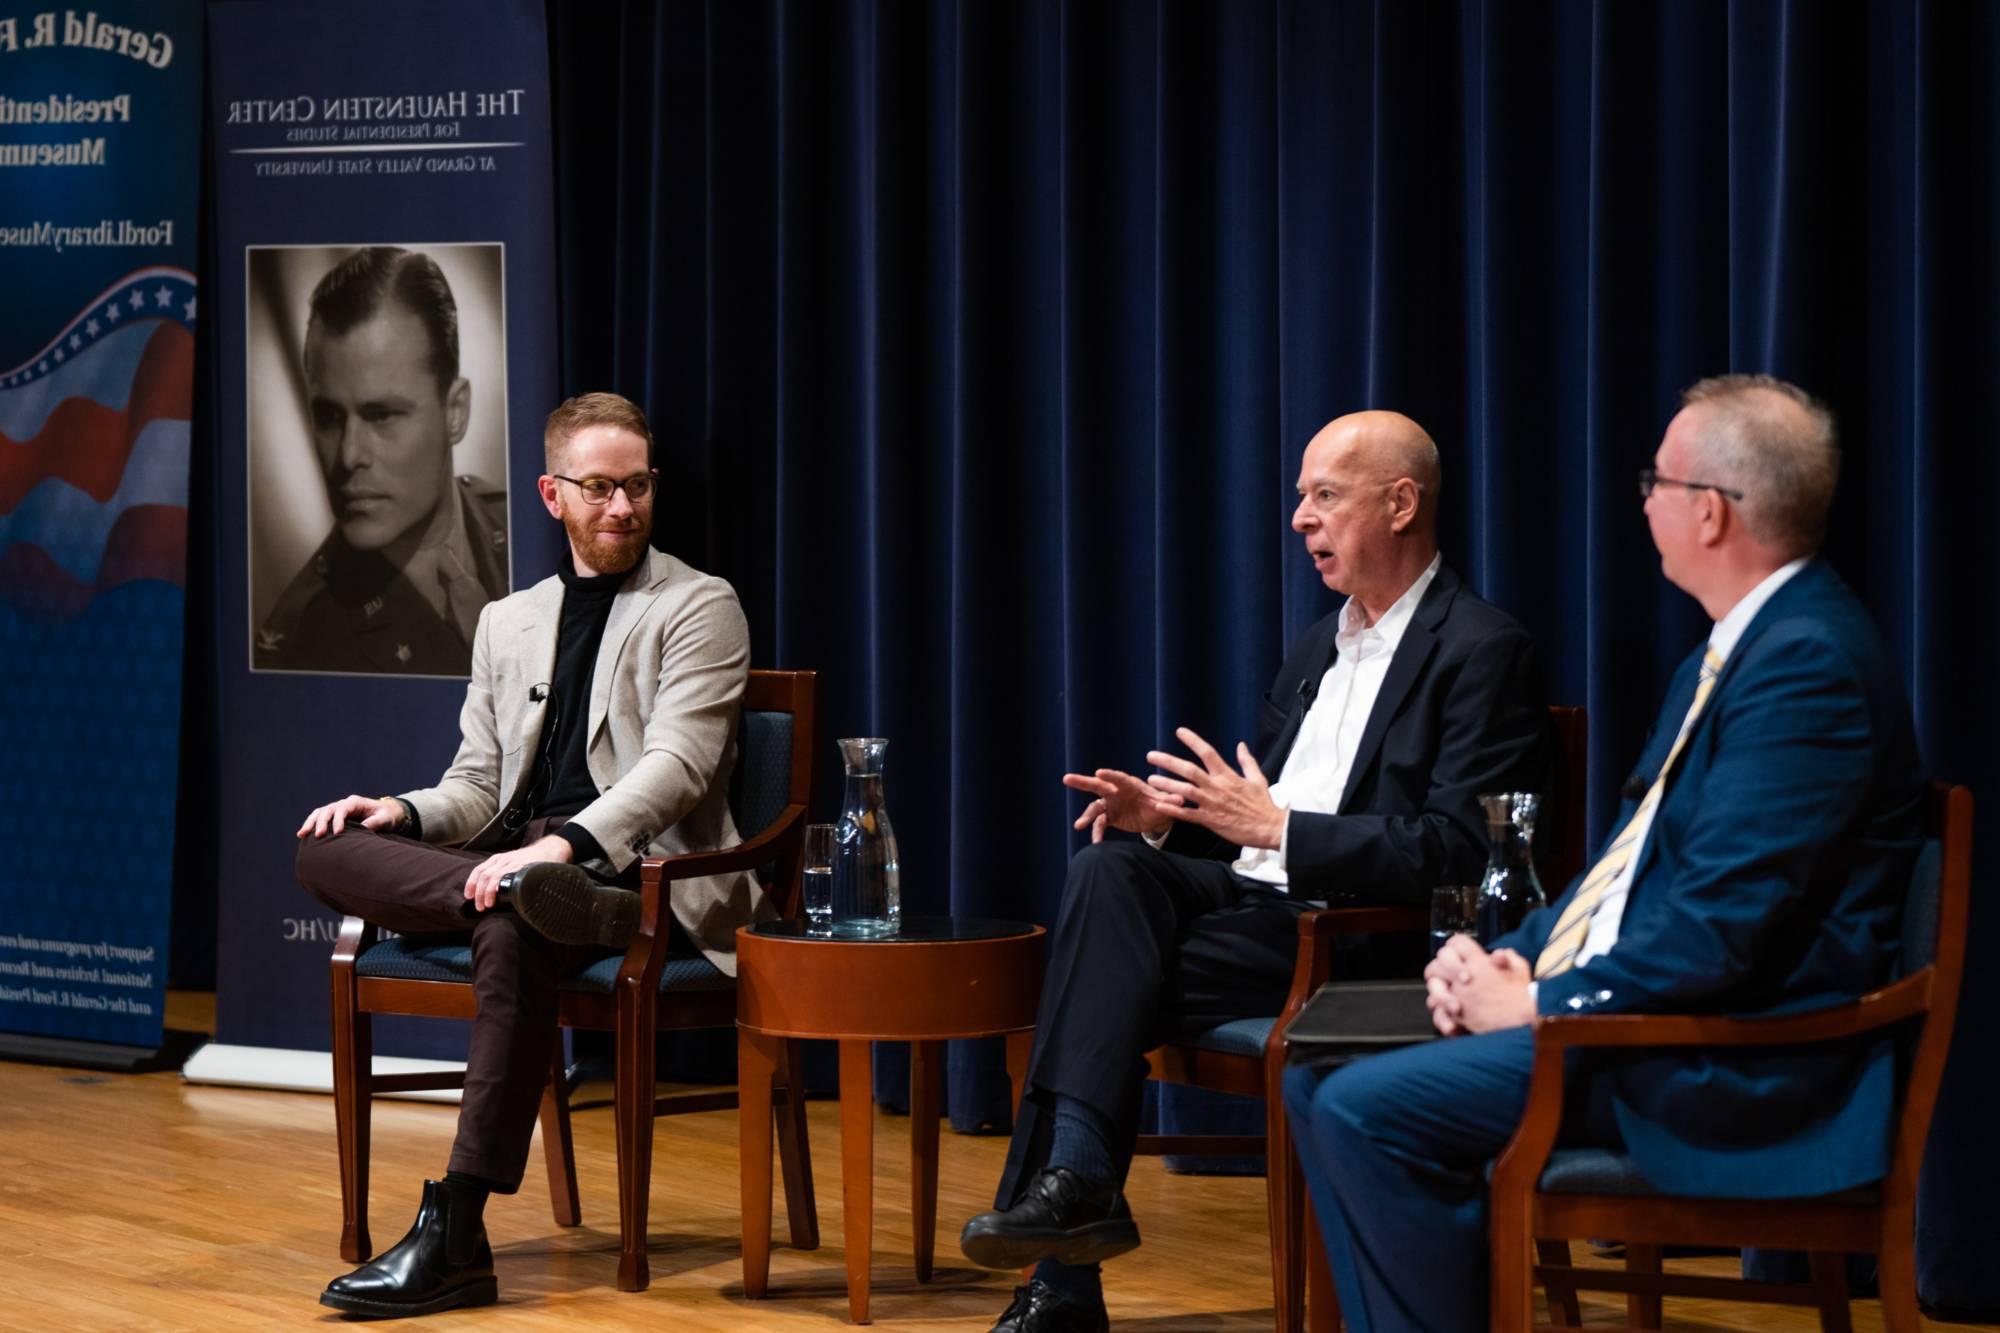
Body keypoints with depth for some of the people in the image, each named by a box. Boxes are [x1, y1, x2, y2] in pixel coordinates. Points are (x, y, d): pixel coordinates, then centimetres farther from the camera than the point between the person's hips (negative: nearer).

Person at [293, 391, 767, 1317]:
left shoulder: (698, 608, 3)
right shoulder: (508, 622, 21)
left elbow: (677, 764, -11)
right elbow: (478, 788, 19)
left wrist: (562, 845, -27)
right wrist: (405, 813, -5)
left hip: (643, 870, -6)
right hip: (520, 857, 6)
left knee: (513, 931, -38)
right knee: (325, 853, -18)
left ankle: (456, 1234, -37)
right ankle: (531, 893, -39)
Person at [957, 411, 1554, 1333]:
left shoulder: (1482, 652, -6)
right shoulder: (1318, 650, 22)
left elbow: (1453, 852, -16)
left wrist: (1275, 827, -20)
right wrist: (1168, 815, 2)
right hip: (1253, 899, 7)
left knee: (1105, 970, -23)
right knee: (1107, 870, -22)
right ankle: (1074, 1180, -29)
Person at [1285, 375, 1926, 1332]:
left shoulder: (1807, 660, -18)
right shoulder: (1736, 648, 16)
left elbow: (1721, 925, -24)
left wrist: (1541, 1004, -15)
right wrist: (1515, 958, 4)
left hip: (1728, 1065, -10)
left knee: (1367, 1110, -20)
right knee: (1322, 1081, 4)